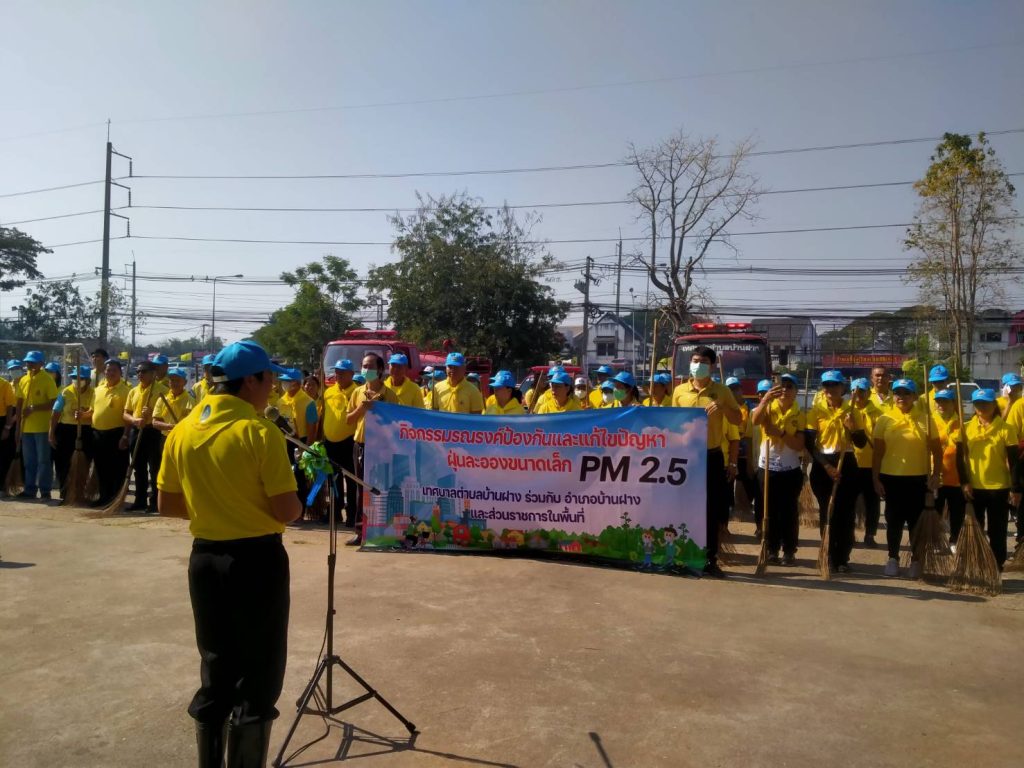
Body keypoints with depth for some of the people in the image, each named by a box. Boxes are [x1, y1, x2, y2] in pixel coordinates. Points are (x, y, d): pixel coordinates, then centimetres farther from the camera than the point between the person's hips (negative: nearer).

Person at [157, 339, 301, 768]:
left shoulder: (182, 432, 3)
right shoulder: (260, 432, -16)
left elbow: (169, 506, 9)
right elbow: (286, 512, -17)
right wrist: (297, 503, 5)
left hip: (205, 558, 6)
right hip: (256, 560, -6)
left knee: (215, 669, 20)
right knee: (258, 676, 7)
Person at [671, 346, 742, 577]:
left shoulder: (721, 391, 0)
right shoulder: (679, 391, 4)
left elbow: (737, 420, 2)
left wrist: (722, 407, -17)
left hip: (712, 456, -1)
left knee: (712, 509, 3)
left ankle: (710, 559, 12)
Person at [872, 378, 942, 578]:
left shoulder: (925, 419, 1)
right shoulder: (884, 420, 1)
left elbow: (936, 450, 4)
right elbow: (878, 453, 2)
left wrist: (936, 474, -6)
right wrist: (875, 479, -2)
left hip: (918, 479, 0)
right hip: (891, 478, 0)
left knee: (917, 521, 6)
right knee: (894, 520, 7)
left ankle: (917, 561, 18)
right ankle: (893, 559, 19)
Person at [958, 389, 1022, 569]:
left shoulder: (1006, 429, -4)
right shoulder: (967, 428, 2)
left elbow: (1014, 461, -4)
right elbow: (961, 457, 4)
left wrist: (1016, 489, -8)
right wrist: (965, 482, -4)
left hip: (999, 488, -2)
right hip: (974, 487, 2)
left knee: (997, 531, 6)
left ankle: (997, 566, 18)